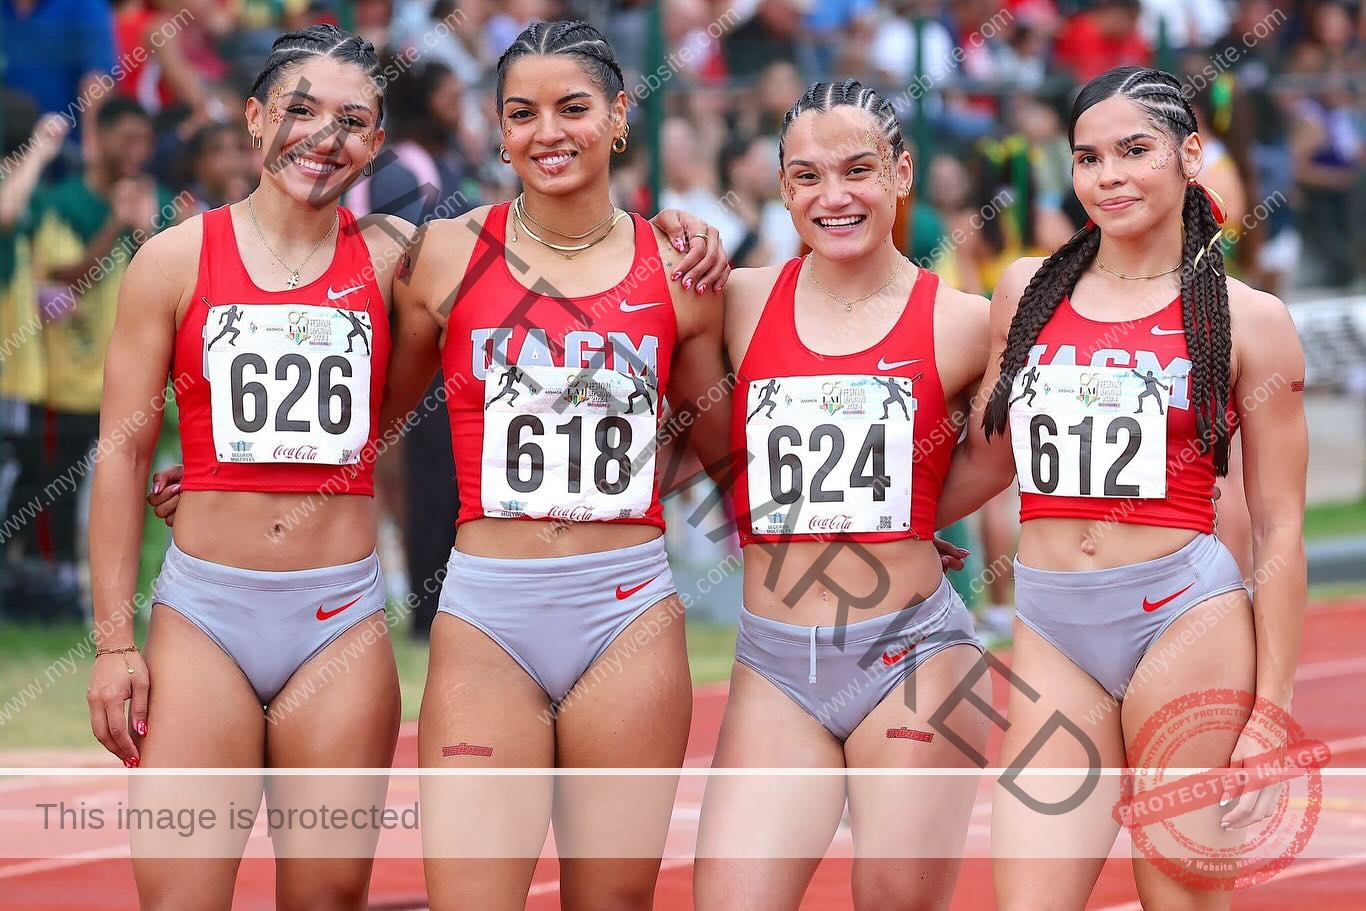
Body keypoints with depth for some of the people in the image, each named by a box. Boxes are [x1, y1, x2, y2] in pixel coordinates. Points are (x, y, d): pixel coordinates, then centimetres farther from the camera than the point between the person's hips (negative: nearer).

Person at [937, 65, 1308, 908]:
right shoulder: (1027, 292, 11)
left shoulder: (1250, 322, 0)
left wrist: (1272, 711, -5)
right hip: (1052, 627, 3)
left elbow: (1280, 529, 0)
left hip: (1183, 617, -3)